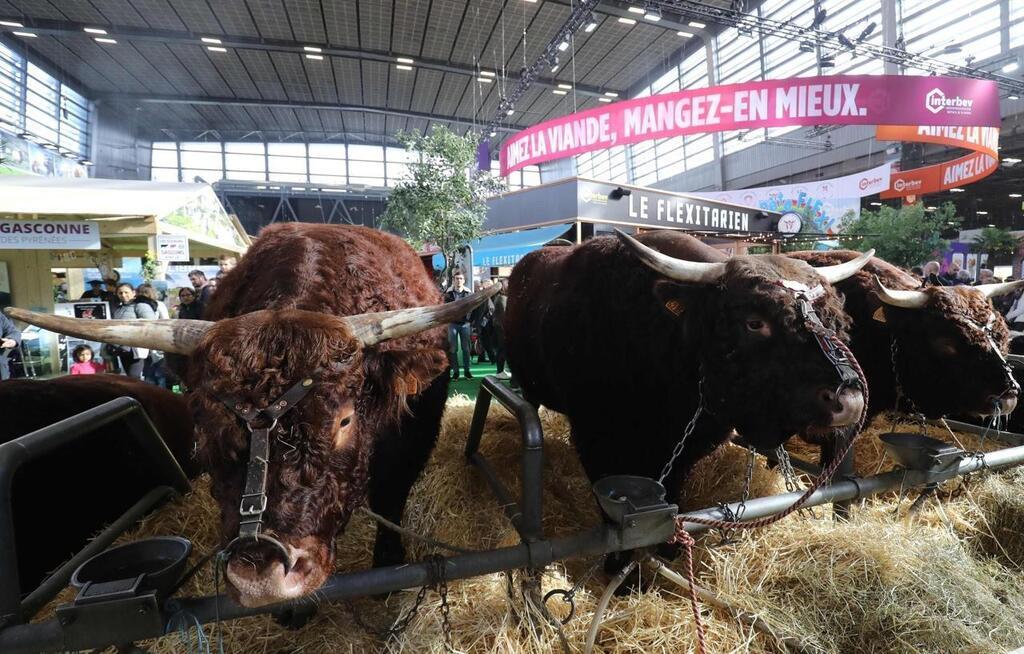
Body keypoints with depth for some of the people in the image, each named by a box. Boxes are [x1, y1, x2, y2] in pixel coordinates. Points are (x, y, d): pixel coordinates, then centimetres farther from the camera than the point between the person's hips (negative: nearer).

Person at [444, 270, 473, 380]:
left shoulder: (468, 293, 2)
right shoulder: (449, 293, -1)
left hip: (465, 323, 1)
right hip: (453, 323, -1)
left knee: (466, 348, 7)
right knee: (453, 349, 3)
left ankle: (467, 370, 16)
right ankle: (455, 371, 11)